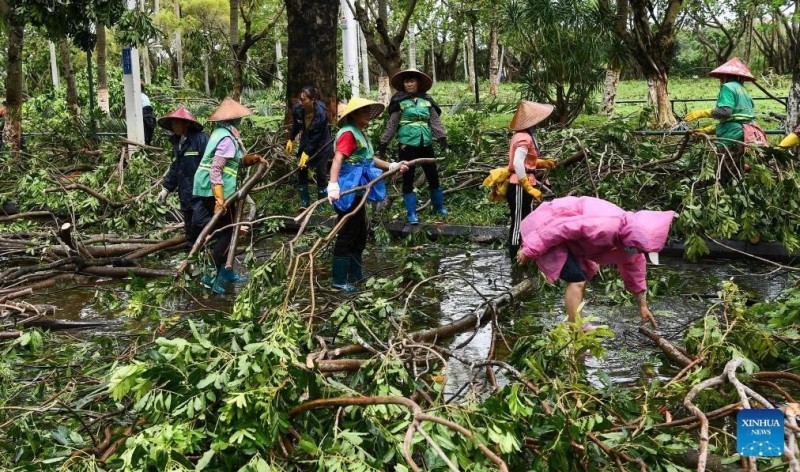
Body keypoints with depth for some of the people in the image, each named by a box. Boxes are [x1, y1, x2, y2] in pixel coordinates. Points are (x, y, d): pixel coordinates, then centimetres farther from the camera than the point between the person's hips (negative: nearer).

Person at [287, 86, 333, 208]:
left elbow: (316, 137, -26)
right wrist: (291, 140, 11)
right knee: (301, 171, 1)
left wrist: (307, 153, -26)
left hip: (321, 144, -4)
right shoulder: (297, 109, -19)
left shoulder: (321, 113, -31)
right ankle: (304, 202, 10)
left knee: (321, 174, 0)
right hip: (306, 141, 4)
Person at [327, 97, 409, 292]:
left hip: (357, 190, 10)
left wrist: (392, 166, 27)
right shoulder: (348, 133, -15)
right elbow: (337, 160, -28)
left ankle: (355, 274, 30)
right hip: (347, 190, -10)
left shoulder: (360, 133, 16)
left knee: (360, 233, 18)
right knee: (347, 234, -5)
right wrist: (333, 185, -40)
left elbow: (368, 158, 28)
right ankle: (339, 280, 2)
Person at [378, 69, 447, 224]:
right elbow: (392, 124, -1)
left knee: (433, 176, 11)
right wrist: (384, 142, -3)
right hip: (407, 144, -3)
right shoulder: (399, 101, -1)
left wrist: (442, 136, -10)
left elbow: (435, 120, 4)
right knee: (408, 178, 1)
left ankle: (439, 207, 29)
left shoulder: (427, 100, 7)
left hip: (425, 144, 3)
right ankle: (412, 214, 10)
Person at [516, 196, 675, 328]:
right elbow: (562, 228, -32)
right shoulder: (607, 227, -31)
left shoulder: (628, 234, 1)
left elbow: (634, 269, 16)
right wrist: (531, 250, -25)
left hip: (554, 223, 10)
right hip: (545, 226, -10)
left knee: (584, 275, 21)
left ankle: (573, 324, 31)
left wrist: (643, 306, 22)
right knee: (576, 280, -16)